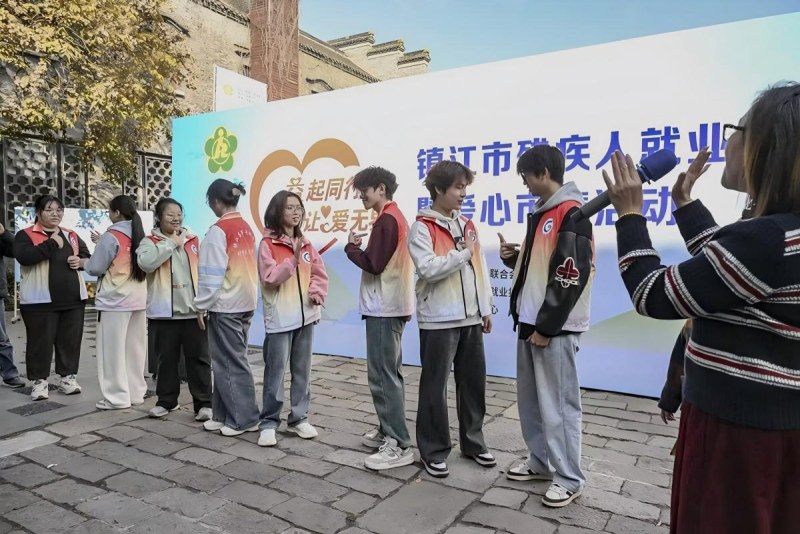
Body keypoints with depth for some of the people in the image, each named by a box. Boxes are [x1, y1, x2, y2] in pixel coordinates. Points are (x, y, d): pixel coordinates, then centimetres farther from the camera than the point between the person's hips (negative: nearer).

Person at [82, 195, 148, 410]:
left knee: (113, 350, 2)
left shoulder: (111, 237, -11)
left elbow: (96, 268, -8)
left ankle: (117, 397, 7)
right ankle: (136, 393, 18)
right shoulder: (140, 236, 8)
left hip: (115, 300, -7)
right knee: (135, 349, 11)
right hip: (138, 299, 7)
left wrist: (84, 262, 14)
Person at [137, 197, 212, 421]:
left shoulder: (193, 241, 10)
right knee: (166, 359, 10)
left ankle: (203, 403, 10)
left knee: (199, 358, 3)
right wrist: (171, 243, -13)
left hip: (193, 309, 1)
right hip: (164, 311, -1)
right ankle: (166, 400, 25)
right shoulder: (150, 241, 2)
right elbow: (145, 263, -20)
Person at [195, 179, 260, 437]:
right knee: (228, 360, 14)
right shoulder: (247, 229, 11)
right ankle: (224, 414, 21)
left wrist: (201, 305, -8)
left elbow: (212, 273, -16)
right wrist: (247, 294, 17)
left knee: (231, 362, 0)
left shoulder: (218, 230, -13)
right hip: (244, 302, 8)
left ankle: (244, 418, 7)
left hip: (225, 305, -8)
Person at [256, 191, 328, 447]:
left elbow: (320, 273, 13)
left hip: (305, 315, 6)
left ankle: (299, 418, 23)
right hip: (280, 317, -5)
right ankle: (269, 423, 10)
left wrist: (317, 291, -6)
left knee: (302, 370, 11)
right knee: (275, 371, -1)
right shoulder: (267, 243, -5)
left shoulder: (305, 243, 11)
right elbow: (269, 279, -15)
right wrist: (293, 260, -25)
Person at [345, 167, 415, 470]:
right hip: (391, 305, 11)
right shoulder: (395, 217, 18)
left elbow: (373, 265, -18)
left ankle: (399, 445, -5)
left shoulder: (386, 220, -13)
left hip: (384, 308, -11)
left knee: (382, 375, -8)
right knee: (388, 372, 14)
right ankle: (389, 431, 24)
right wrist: (360, 247, 6)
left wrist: (351, 246, -3)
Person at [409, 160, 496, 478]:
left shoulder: (467, 225, 13)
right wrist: (463, 253, -12)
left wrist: (486, 308, 14)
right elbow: (428, 268, -21)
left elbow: (481, 269, 15)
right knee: (435, 386, 3)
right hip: (439, 320, -6)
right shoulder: (422, 227, -7)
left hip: (471, 317, 6)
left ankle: (473, 442, 31)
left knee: (474, 383, 14)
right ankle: (433, 451, 17)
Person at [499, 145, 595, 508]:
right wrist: (514, 257, 3)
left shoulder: (571, 213, -13)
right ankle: (541, 462, 30)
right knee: (531, 400, 16)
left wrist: (546, 326, -17)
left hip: (554, 328, -9)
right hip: (531, 323, 9)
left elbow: (570, 276, -19)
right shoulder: (541, 213, 16)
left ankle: (569, 479, 13)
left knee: (558, 404, 0)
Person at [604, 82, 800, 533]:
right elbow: (723, 268, 20)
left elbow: (653, 297, -20)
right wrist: (686, 204, 22)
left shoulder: (764, 239, -26)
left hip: (737, 423, -9)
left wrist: (630, 213, -11)